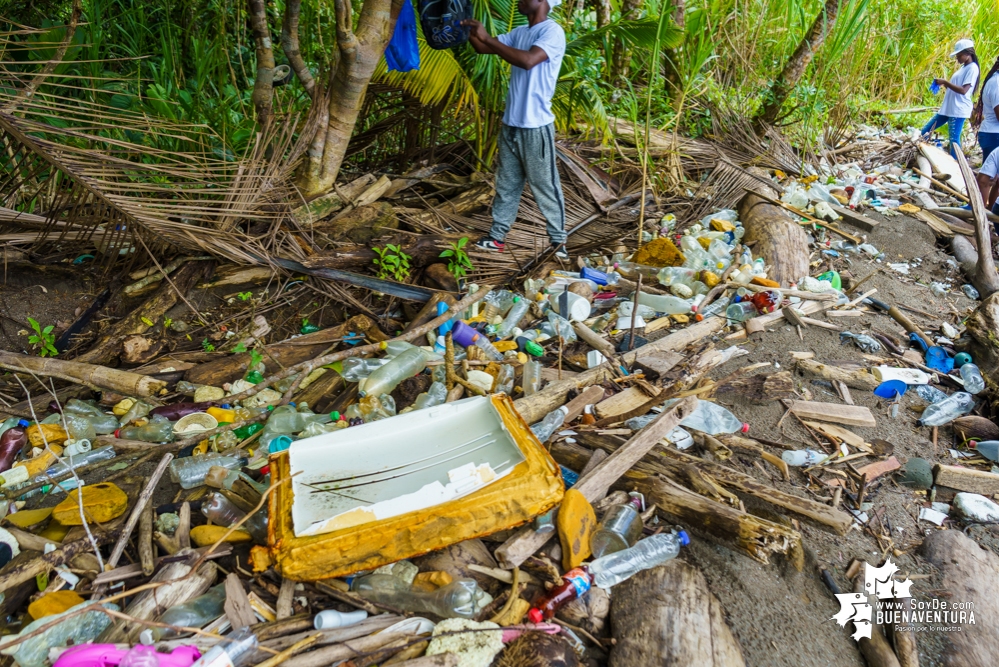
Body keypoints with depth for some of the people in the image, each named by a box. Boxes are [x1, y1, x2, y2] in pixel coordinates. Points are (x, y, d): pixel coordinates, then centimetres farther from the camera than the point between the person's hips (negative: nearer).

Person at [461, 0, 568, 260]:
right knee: (506, 183, 11)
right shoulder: (519, 32, 13)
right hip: (511, 124, 8)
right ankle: (497, 236, 19)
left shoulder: (552, 31, -11)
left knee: (545, 186, 1)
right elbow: (483, 48, 14)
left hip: (536, 127, -7)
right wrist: (466, 27, -3)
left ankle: (558, 240, 12)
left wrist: (487, 36, -25)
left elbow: (528, 60, -28)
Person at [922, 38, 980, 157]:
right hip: (947, 108, 10)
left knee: (954, 140, -10)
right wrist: (943, 84, 5)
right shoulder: (963, 67, 19)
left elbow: (963, 90, -19)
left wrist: (945, 82, -18)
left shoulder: (972, 68, -10)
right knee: (925, 131, 12)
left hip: (959, 110, -10)